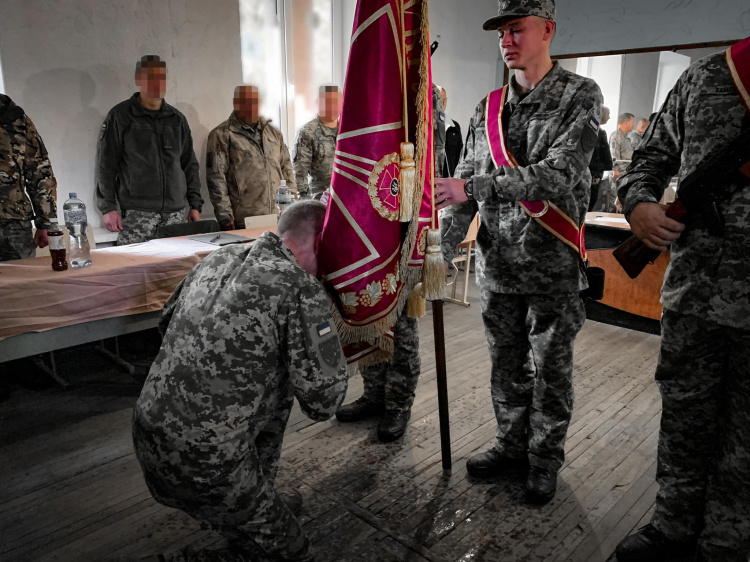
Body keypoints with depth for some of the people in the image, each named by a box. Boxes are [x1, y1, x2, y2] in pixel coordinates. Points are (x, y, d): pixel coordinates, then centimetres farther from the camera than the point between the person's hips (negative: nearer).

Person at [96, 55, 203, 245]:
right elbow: (106, 166, 2)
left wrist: (195, 205, 11)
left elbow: (189, 165, 17)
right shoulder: (120, 117, 4)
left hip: (176, 212, 3)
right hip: (136, 213, -3)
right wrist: (108, 208, -5)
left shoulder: (177, 119, 15)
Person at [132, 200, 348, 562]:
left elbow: (167, 321, 20)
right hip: (205, 467, -8)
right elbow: (323, 402, -15)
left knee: (278, 395, 24)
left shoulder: (219, 258, 5)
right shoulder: (302, 289, -16)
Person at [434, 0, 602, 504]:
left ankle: (545, 461, 28)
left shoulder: (581, 96, -6)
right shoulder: (488, 110, 8)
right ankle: (512, 447, 35)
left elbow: (558, 174, -20)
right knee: (507, 367, 16)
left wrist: (477, 187, -28)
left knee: (550, 372, 10)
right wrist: (442, 253, -6)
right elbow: (463, 187, 5)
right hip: (498, 267, 4)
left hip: (553, 268, -4)